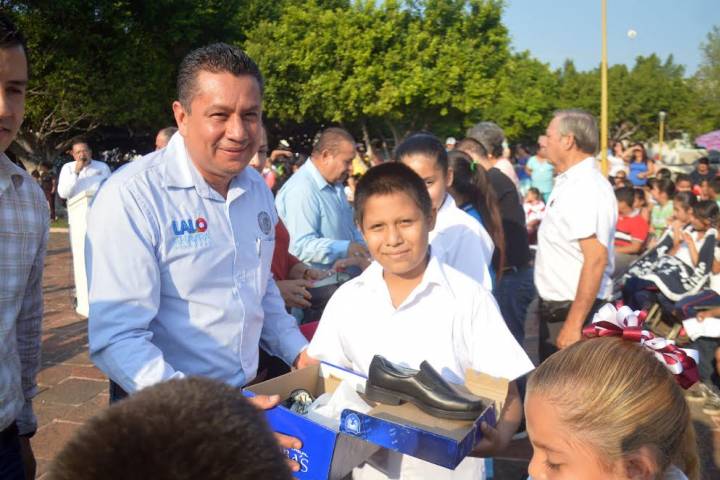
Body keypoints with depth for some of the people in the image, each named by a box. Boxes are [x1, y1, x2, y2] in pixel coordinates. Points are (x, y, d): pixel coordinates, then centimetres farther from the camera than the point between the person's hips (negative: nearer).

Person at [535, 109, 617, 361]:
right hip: (554, 308, 9)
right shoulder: (569, 183, 9)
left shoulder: (586, 188, -20)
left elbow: (596, 258, -26)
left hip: (575, 311, -9)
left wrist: (573, 323, -27)